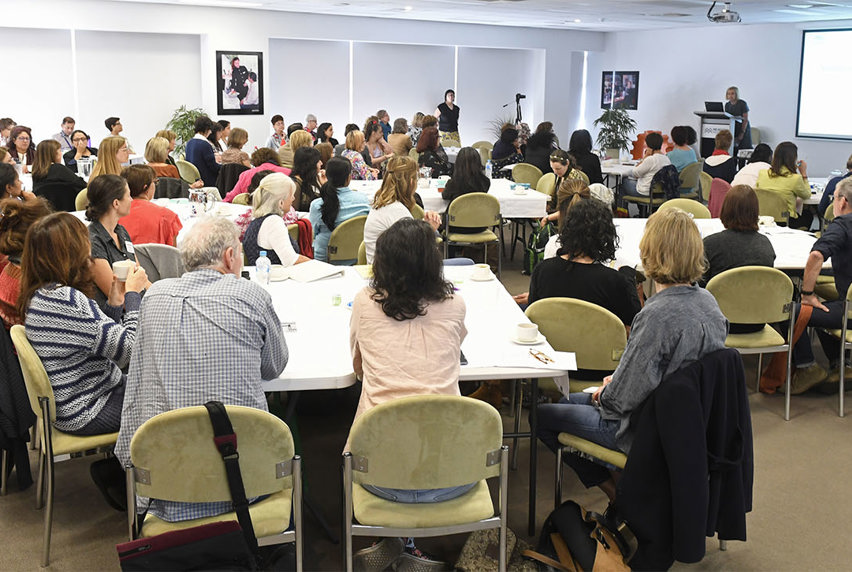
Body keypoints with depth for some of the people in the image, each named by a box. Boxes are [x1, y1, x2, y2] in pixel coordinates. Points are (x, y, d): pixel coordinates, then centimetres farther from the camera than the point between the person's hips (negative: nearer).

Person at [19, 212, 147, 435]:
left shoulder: (40, 295, 4)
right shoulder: (67, 301, -28)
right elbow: (130, 348, -25)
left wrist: (115, 302, 1)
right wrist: (133, 294, -14)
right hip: (88, 413, -9)